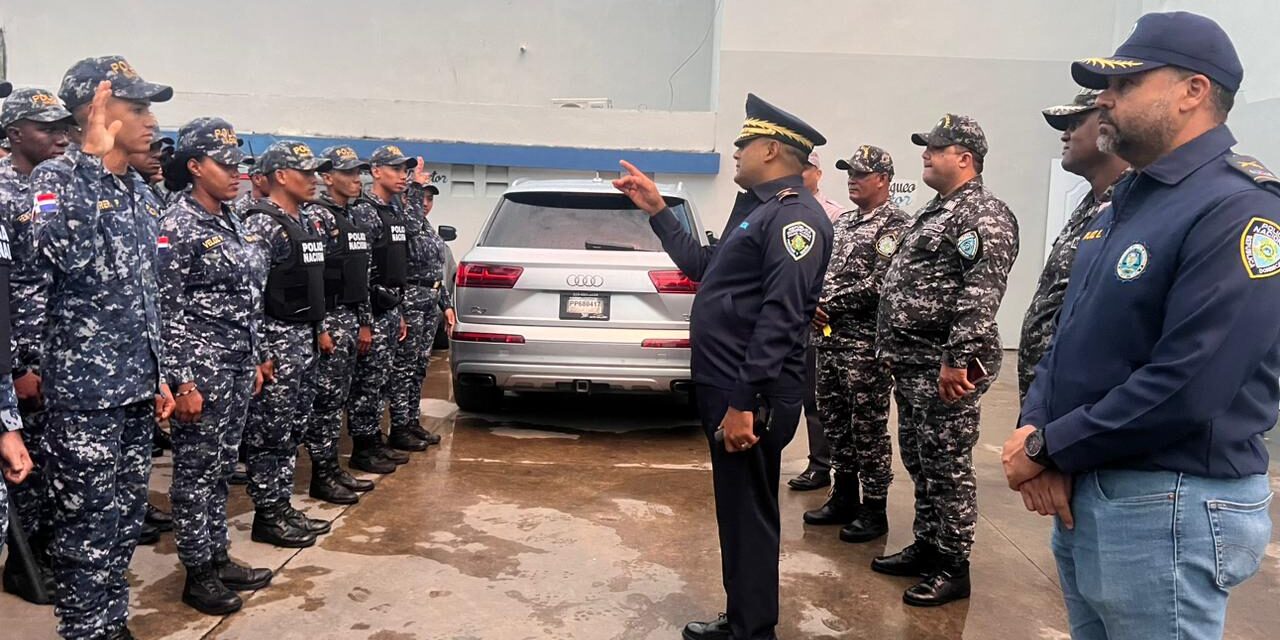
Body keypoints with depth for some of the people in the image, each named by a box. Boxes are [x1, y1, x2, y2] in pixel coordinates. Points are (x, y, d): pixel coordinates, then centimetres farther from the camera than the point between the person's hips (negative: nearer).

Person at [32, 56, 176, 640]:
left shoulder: (141, 191, 11)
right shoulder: (57, 176, -10)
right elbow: (65, 254, -32)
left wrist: (159, 374, 17)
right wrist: (92, 159, -24)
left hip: (135, 385, 7)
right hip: (83, 388, -7)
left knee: (127, 515, 16)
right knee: (90, 522, 3)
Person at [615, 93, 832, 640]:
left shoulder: (796, 216, -16)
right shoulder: (757, 207, 18)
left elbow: (780, 318, -24)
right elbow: (703, 266, 26)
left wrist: (744, 402, -26)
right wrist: (656, 210, 24)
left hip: (751, 396, -10)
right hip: (727, 388, 10)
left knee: (748, 518, 1)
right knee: (737, 513, 18)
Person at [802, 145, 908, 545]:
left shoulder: (894, 225, -8)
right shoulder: (842, 222, 16)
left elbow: (879, 285, -17)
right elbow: (821, 270, 17)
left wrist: (829, 305, -14)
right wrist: (814, 304, -2)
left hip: (867, 342, -8)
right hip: (829, 337, 8)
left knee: (868, 427, 0)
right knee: (836, 422, 14)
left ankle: (874, 509, 11)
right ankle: (844, 497, 27)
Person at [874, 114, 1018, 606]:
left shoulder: (984, 214, -13)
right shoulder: (935, 209, 19)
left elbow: (982, 294, -23)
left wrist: (957, 359, -27)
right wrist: (895, 347, 21)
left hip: (944, 365, -10)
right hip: (912, 361, 10)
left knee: (947, 466, -1)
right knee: (919, 460, 16)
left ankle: (953, 568, 10)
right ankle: (926, 547, 29)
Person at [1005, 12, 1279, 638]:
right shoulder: (1121, 203, 12)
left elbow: (1184, 388, -26)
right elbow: (1068, 335, 11)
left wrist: (1048, 448, -16)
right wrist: (1033, 431, -7)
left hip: (1169, 507, -8)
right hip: (1080, 492, 8)